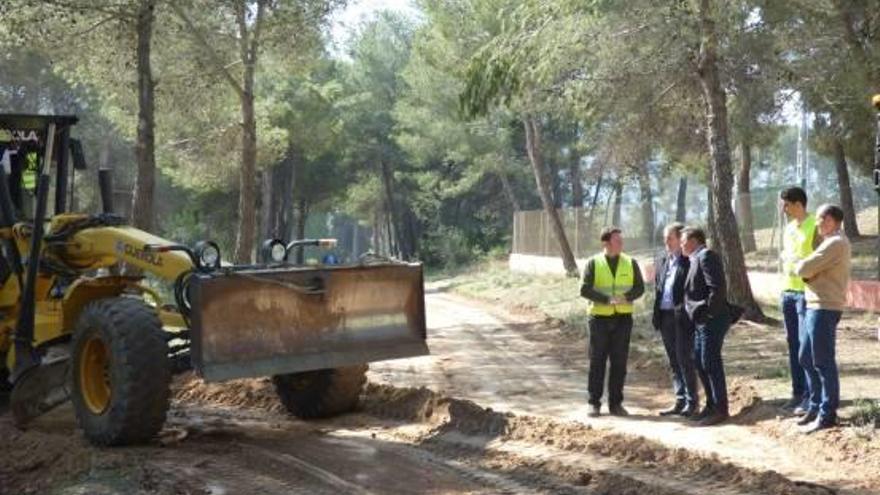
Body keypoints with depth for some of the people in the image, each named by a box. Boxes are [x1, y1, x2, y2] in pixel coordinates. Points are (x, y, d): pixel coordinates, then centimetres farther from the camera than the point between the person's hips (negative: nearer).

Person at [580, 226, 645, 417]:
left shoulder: (630, 263, 6)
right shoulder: (593, 263, -2)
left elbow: (639, 287, 2)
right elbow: (585, 289, -9)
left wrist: (626, 297, -18)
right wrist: (607, 299, -21)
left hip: (623, 317, 2)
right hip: (600, 317, -2)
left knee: (619, 362, 4)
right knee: (597, 361, 3)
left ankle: (615, 403, 12)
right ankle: (594, 403, 11)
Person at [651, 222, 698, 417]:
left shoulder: (689, 262, -6)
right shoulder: (661, 262, 16)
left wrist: (685, 310, -16)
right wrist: (656, 315, 9)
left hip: (682, 318, -7)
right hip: (665, 317, 7)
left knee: (685, 359, -4)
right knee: (674, 361, 10)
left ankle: (692, 402, 3)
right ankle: (680, 401, 16)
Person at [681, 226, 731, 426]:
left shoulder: (706, 256, -11)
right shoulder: (697, 258, 19)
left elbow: (717, 287, -21)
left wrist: (709, 312, -19)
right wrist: (697, 313, 13)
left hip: (712, 320, -10)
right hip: (702, 321, 10)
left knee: (710, 363, -7)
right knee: (700, 362, 13)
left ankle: (720, 410, -1)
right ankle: (711, 405, 22)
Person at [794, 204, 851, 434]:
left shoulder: (836, 243, -15)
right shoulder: (831, 242, 19)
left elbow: (803, 269, -18)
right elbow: (813, 271, 17)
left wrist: (799, 265, 2)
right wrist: (806, 268, -2)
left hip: (824, 309, -10)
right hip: (815, 307, 10)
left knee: (823, 362, -5)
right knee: (807, 359, 16)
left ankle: (827, 415, 1)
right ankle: (816, 406, 24)